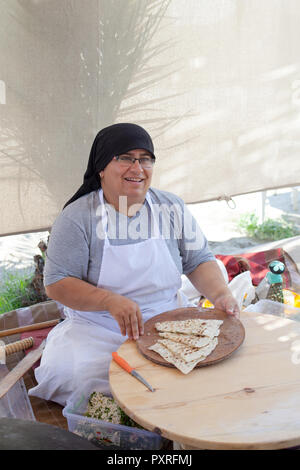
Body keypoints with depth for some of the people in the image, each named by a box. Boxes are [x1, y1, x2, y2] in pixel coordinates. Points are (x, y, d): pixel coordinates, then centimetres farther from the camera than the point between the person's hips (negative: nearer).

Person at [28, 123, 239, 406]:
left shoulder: (172, 208, 4)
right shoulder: (77, 217, -7)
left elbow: (199, 261, 7)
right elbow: (57, 284, -10)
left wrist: (220, 295, -14)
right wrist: (111, 301, -26)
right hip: (97, 331, -2)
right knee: (70, 376, -27)